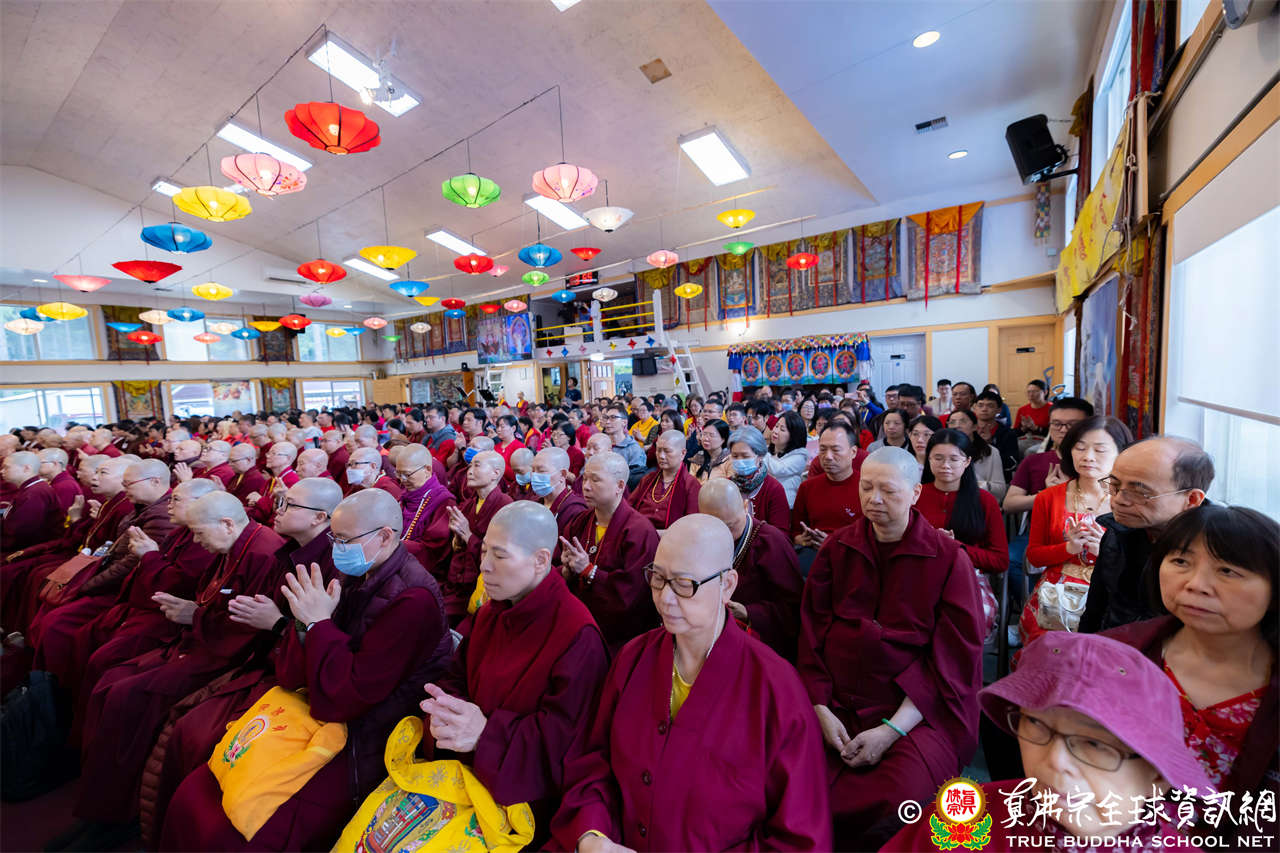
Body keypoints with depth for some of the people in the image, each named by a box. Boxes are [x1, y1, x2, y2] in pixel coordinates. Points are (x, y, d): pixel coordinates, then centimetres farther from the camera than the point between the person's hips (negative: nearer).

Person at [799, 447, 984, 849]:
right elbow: (811, 631, 4)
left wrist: (892, 729, -14)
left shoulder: (949, 557, -3)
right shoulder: (837, 547, 4)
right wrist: (821, 709, -6)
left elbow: (955, 658, -7)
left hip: (919, 712, -2)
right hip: (837, 704, 2)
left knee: (890, 809, -25)